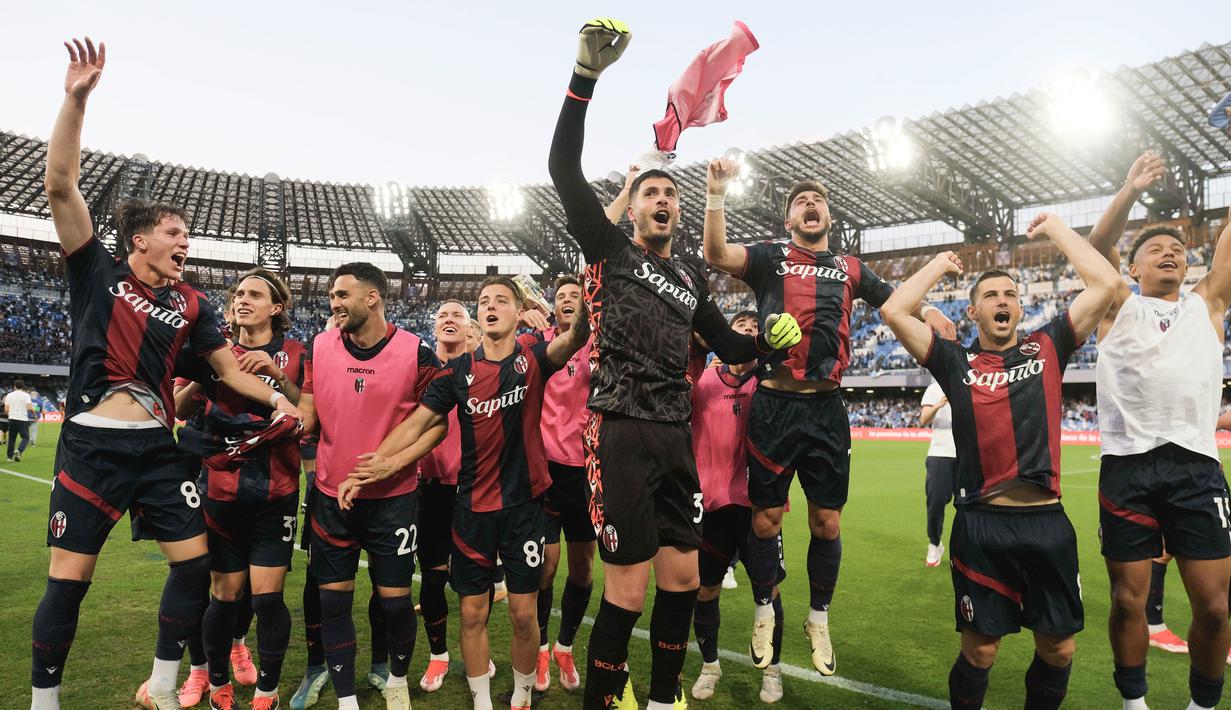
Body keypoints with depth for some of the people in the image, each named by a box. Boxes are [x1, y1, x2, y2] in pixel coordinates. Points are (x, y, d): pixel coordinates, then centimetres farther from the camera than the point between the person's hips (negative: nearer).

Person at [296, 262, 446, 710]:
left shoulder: (416, 352, -10)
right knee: (333, 598, 6)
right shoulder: (320, 347, 1)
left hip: (394, 497, -3)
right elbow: (306, 417, 5)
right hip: (332, 496, 3)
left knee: (395, 599, 5)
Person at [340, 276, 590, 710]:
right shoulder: (458, 371, 0)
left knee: (523, 613, 7)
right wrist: (369, 467, -6)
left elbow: (576, 337, -24)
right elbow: (417, 422, 1)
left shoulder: (533, 360, -5)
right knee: (473, 613, 9)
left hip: (524, 505, -2)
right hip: (472, 507, 2)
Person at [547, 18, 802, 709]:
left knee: (683, 579, 10)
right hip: (621, 432, -5)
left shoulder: (692, 277, 19)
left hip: (676, 437, 6)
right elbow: (564, 169, -7)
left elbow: (729, 347, 23)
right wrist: (587, 74, -13)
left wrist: (771, 338, 3)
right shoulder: (609, 247, 4)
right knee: (628, 589, -5)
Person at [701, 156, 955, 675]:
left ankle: (819, 619, 30)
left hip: (827, 409, 3)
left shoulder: (850, 269, 15)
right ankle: (764, 611, 28)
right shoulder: (770, 257, 6)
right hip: (774, 405, -2)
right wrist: (717, 194, -19)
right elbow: (717, 255, -10)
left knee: (827, 521, 9)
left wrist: (927, 310, 3)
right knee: (767, 517, 6)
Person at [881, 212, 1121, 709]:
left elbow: (1106, 283, 2)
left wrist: (1055, 229, 10)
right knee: (979, 653, 7)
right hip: (981, 524, -2)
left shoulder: (1047, 349, 8)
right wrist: (940, 265, 9)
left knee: (1058, 651, 13)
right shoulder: (956, 362, 4)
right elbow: (893, 311, -5)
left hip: (1047, 521, 2)